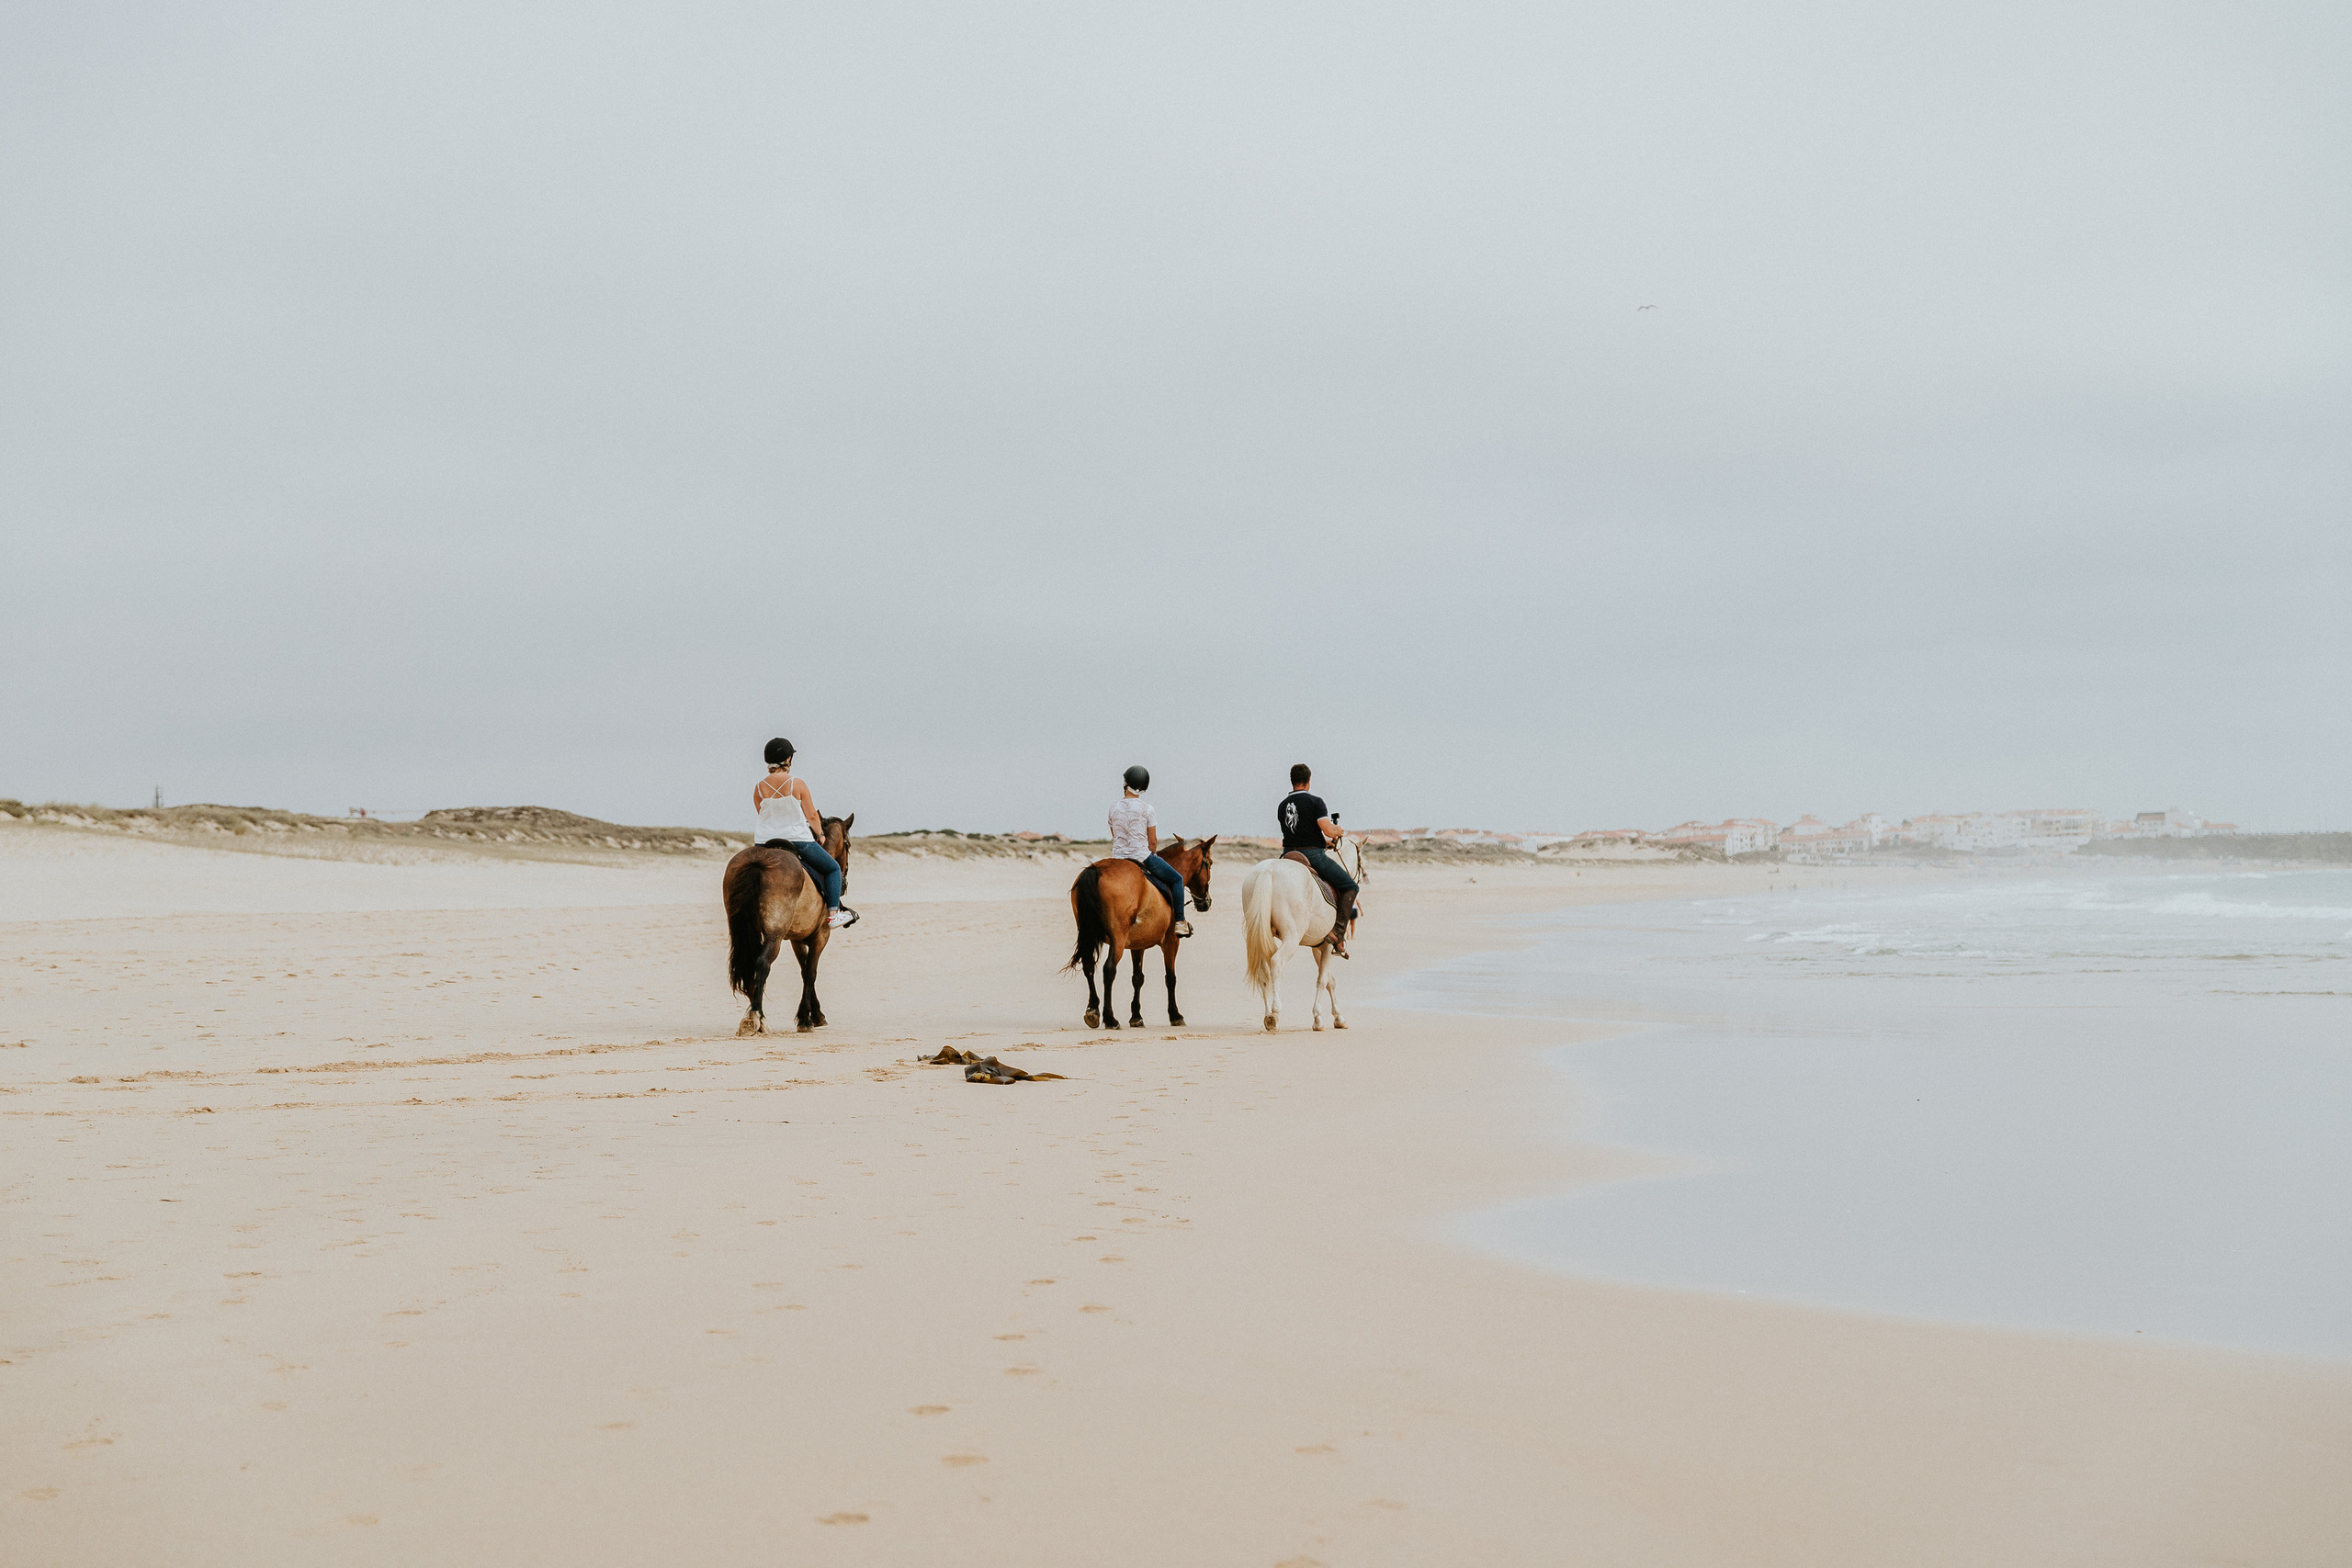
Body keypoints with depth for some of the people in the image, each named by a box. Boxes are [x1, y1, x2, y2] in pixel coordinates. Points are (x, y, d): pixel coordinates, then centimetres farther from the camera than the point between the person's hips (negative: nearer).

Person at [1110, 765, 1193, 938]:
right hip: (1142, 857, -4)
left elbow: (1115, 837, 12)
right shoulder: (1147, 808, -9)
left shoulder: (1114, 808, 3)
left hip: (1118, 858, 4)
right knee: (1176, 879, 15)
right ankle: (1180, 922, 11)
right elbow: (1153, 841, -6)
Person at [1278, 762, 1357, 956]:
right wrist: (1337, 831, 6)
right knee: (1350, 887, 5)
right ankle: (1338, 934, -8)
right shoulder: (1315, 802, -8)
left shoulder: (1282, 806, 12)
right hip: (1313, 855, -5)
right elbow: (1328, 830, -18)